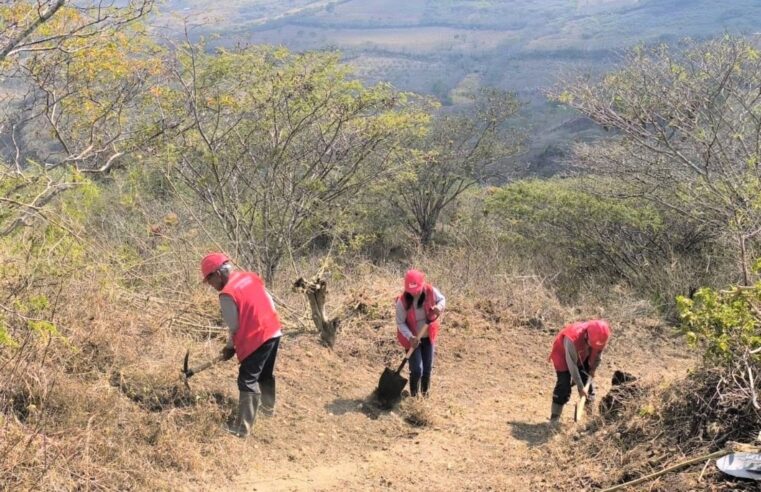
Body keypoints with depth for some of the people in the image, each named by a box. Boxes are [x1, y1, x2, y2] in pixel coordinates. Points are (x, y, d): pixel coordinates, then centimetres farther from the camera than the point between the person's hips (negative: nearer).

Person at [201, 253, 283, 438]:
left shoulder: (227, 294, -14)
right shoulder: (250, 277, 8)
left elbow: (234, 326, -8)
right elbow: (270, 302, 12)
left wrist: (230, 347, 8)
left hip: (257, 339, -8)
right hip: (274, 331, 9)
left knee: (247, 382, -3)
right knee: (266, 375, 27)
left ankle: (242, 428, -2)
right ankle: (268, 407, 45)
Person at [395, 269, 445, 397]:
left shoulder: (431, 291, -19)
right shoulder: (403, 301, -25)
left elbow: (442, 300, 0)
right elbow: (400, 323, -17)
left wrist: (439, 307, -24)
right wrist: (410, 337, -30)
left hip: (428, 336, 3)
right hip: (413, 339, -3)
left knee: (427, 368, 13)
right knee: (417, 370, -7)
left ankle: (425, 393, 37)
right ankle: (414, 395, 18)